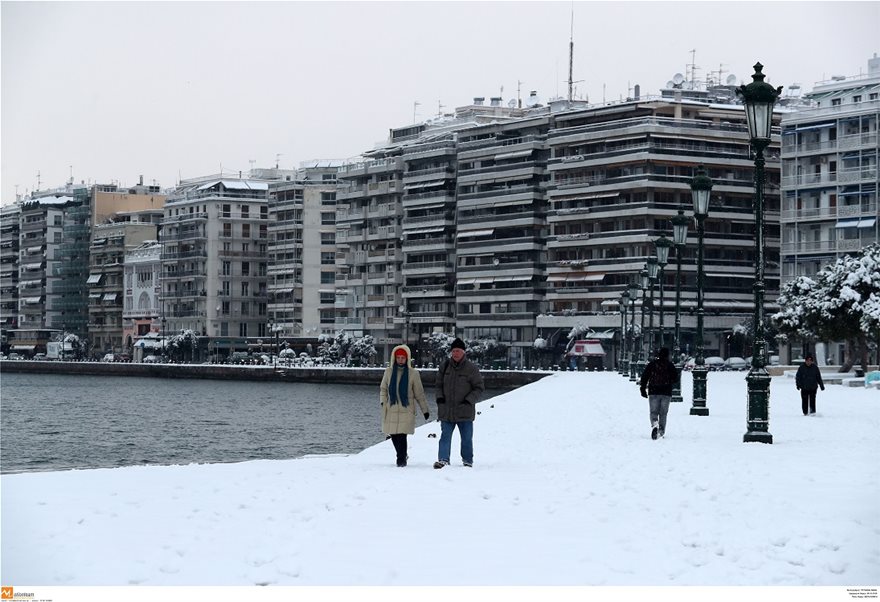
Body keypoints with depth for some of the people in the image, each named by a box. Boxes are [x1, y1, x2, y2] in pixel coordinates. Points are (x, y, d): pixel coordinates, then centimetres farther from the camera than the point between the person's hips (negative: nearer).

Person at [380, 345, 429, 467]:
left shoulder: (413, 373, 1)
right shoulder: (389, 371, 5)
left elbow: (419, 394, 6)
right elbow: (383, 388, 15)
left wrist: (425, 410, 7)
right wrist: (383, 401, 0)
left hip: (406, 410, -2)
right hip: (391, 410, 2)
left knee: (401, 435, -12)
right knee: (393, 435, 5)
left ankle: (401, 459, 2)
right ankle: (402, 456, 27)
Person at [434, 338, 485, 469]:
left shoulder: (471, 368, -6)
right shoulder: (445, 366, 5)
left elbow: (479, 388, -1)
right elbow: (439, 384, 17)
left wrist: (469, 400, -13)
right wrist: (439, 397, 1)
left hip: (465, 411, -2)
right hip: (446, 411, 2)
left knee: (467, 438, 8)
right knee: (445, 437, -3)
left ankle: (468, 461, 21)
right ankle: (443, 459, -4)